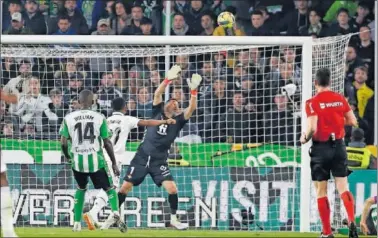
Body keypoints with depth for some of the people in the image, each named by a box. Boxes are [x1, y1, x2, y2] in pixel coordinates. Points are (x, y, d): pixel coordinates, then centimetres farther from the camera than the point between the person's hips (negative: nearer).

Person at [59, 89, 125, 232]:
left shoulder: (69, 118, -2)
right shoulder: (99, 118, -5)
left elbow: (63, 142, -2)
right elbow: (107, 143, -3)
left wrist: (67, 156, 19)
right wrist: (114, 163, 5)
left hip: (77, 160, 2)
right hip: (96, 160, -2)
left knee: (81, 189, 25)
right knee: (109, 188, 10)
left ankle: (77, 223, 21)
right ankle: (115, 212, -19)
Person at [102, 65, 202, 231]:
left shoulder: (178, 121, 6)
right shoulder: (158, 112, 6)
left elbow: (192, 108, -9)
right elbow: (157, 94, -9)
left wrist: (193, 90, -21)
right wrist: (168, 80, -21)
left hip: (159, 162, 0)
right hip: (142, 158, 0)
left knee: (172, 189, -14)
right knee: (125, 188, -2)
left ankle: (174, 219, 4)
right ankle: (112, 216, 12)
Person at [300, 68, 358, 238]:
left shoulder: (313, 103, -10)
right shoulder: (340, 99, 3)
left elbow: (312, 128, -19)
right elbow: (353, 122, 6)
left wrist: (304, 138, 1)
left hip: (321, 148, -3)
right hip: (339, 146, 3)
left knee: (321, 191, 7)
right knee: (343, 187, 3)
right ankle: (351, 220, -21)